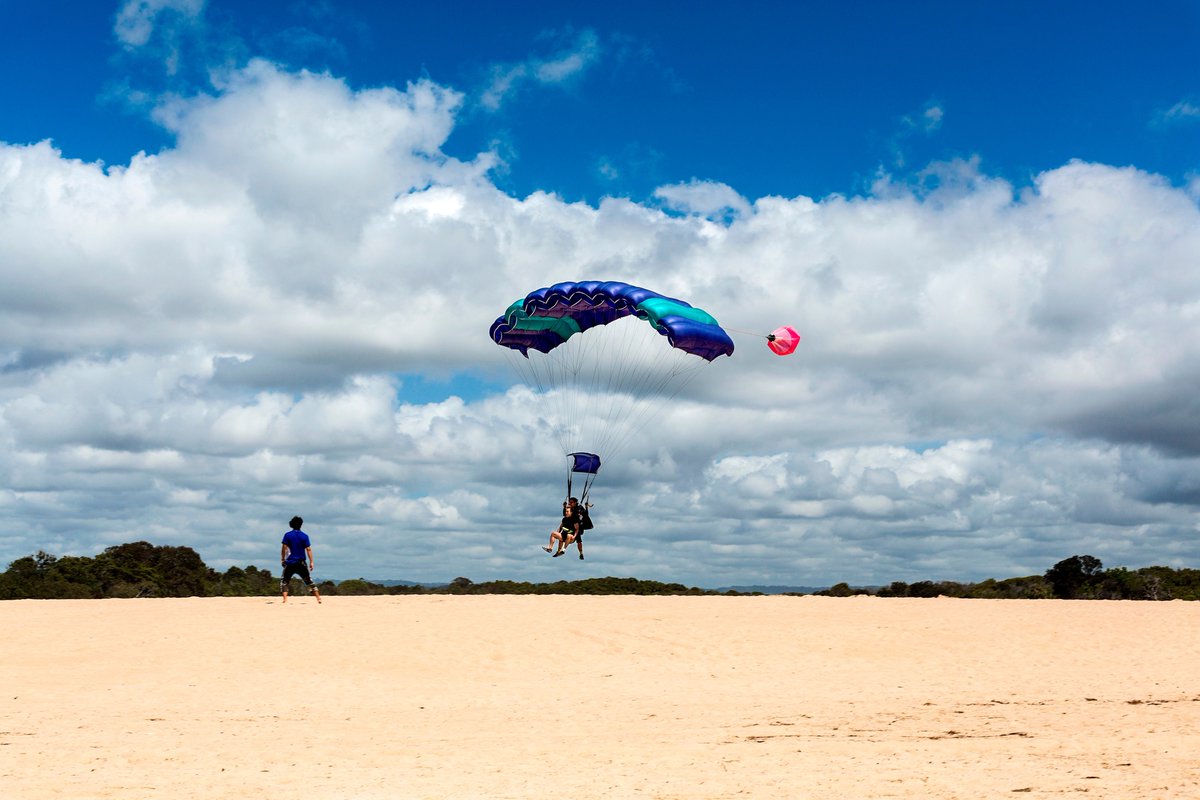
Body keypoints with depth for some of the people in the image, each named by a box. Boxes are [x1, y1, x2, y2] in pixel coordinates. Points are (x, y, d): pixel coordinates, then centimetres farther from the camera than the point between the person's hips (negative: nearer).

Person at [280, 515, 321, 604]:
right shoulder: (304, 536, 1)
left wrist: (282, 559, 5)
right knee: (309, 581, 10)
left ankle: (285, 599, -7)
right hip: (301, 563, 2)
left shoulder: (287, 535, -2)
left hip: (290, 563, -2)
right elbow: (308, 549, -2)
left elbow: (284, 548, -4)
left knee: (284, 581, 9)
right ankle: (318, 598, 5)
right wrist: (311, 562, 0)